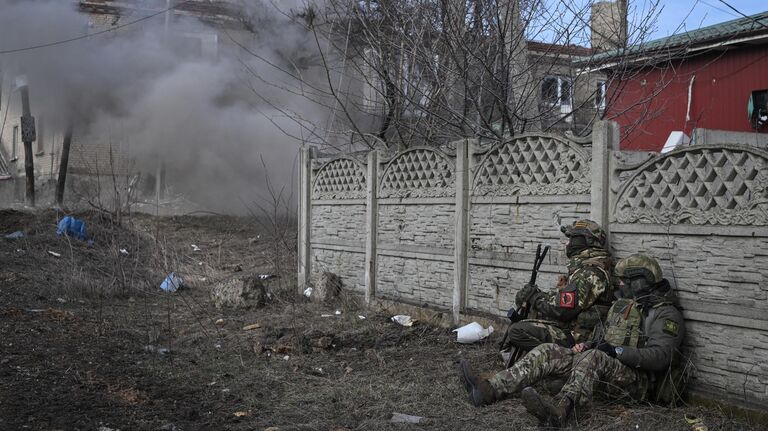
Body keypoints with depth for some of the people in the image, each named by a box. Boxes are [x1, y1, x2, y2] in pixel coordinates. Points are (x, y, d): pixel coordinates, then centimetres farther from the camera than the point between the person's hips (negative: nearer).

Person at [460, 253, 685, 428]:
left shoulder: (665, 314, -4)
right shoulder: (622, 304, 21)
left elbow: (660, 357, -19)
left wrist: (617, 351, -23)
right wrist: (587, 345, 3)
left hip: (636, 382, -7)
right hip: (605, 369, 8)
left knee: (594, 358, -39)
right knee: (548, 352, -12)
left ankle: (558, 410, -66)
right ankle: (489, 390, -31)